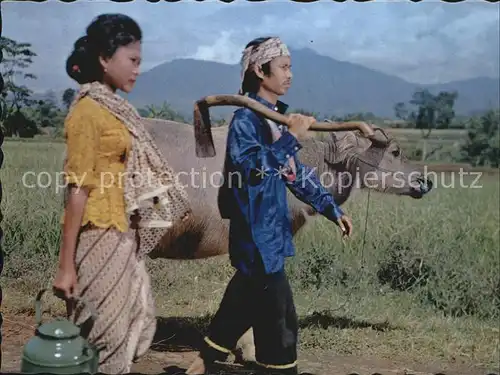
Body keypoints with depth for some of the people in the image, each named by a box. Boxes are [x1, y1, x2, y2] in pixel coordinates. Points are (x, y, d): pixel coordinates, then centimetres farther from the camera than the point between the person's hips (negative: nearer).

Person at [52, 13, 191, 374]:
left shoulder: (115, 107, 10)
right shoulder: (88, 111, -15)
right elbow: (78, 190, -18)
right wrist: (66, 265, -18)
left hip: (123, 235, 9)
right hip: (99, 236, -9)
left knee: (139, 320, 17)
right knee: (105, 333, 2)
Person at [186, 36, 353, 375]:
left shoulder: (277, 118, 12)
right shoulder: (246, 119, -14)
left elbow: (296, 172, 16)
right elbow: (251, 168, -28)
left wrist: (332, 209, 14)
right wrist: (291, 138, -28)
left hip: (269, 230, 9)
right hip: (257, 233, -9)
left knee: (246, 302, 18)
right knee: (278, 316, -2)